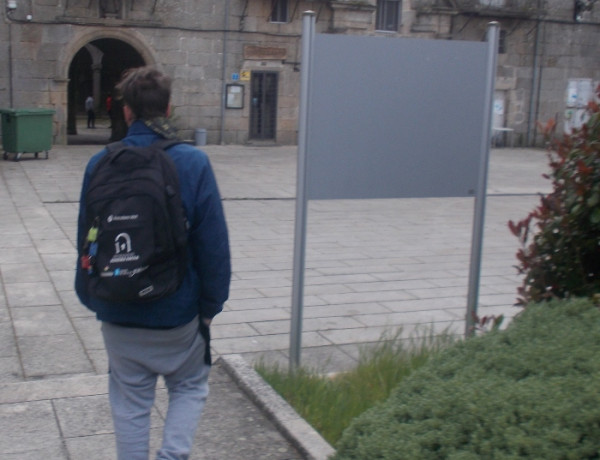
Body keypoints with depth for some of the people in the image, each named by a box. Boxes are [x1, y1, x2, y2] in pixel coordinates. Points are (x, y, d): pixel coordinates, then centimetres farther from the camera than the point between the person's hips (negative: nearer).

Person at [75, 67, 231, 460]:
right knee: (190, 386, 20)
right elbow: (213, 243, -11)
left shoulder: (100, 165, -5)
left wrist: (91, 298, 15)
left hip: (118, 313, 2)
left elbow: (86, 240, 3)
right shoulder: (193, 163, -12)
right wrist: (211, 304, 0)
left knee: (130, 401, 16)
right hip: (177, 310, -2)